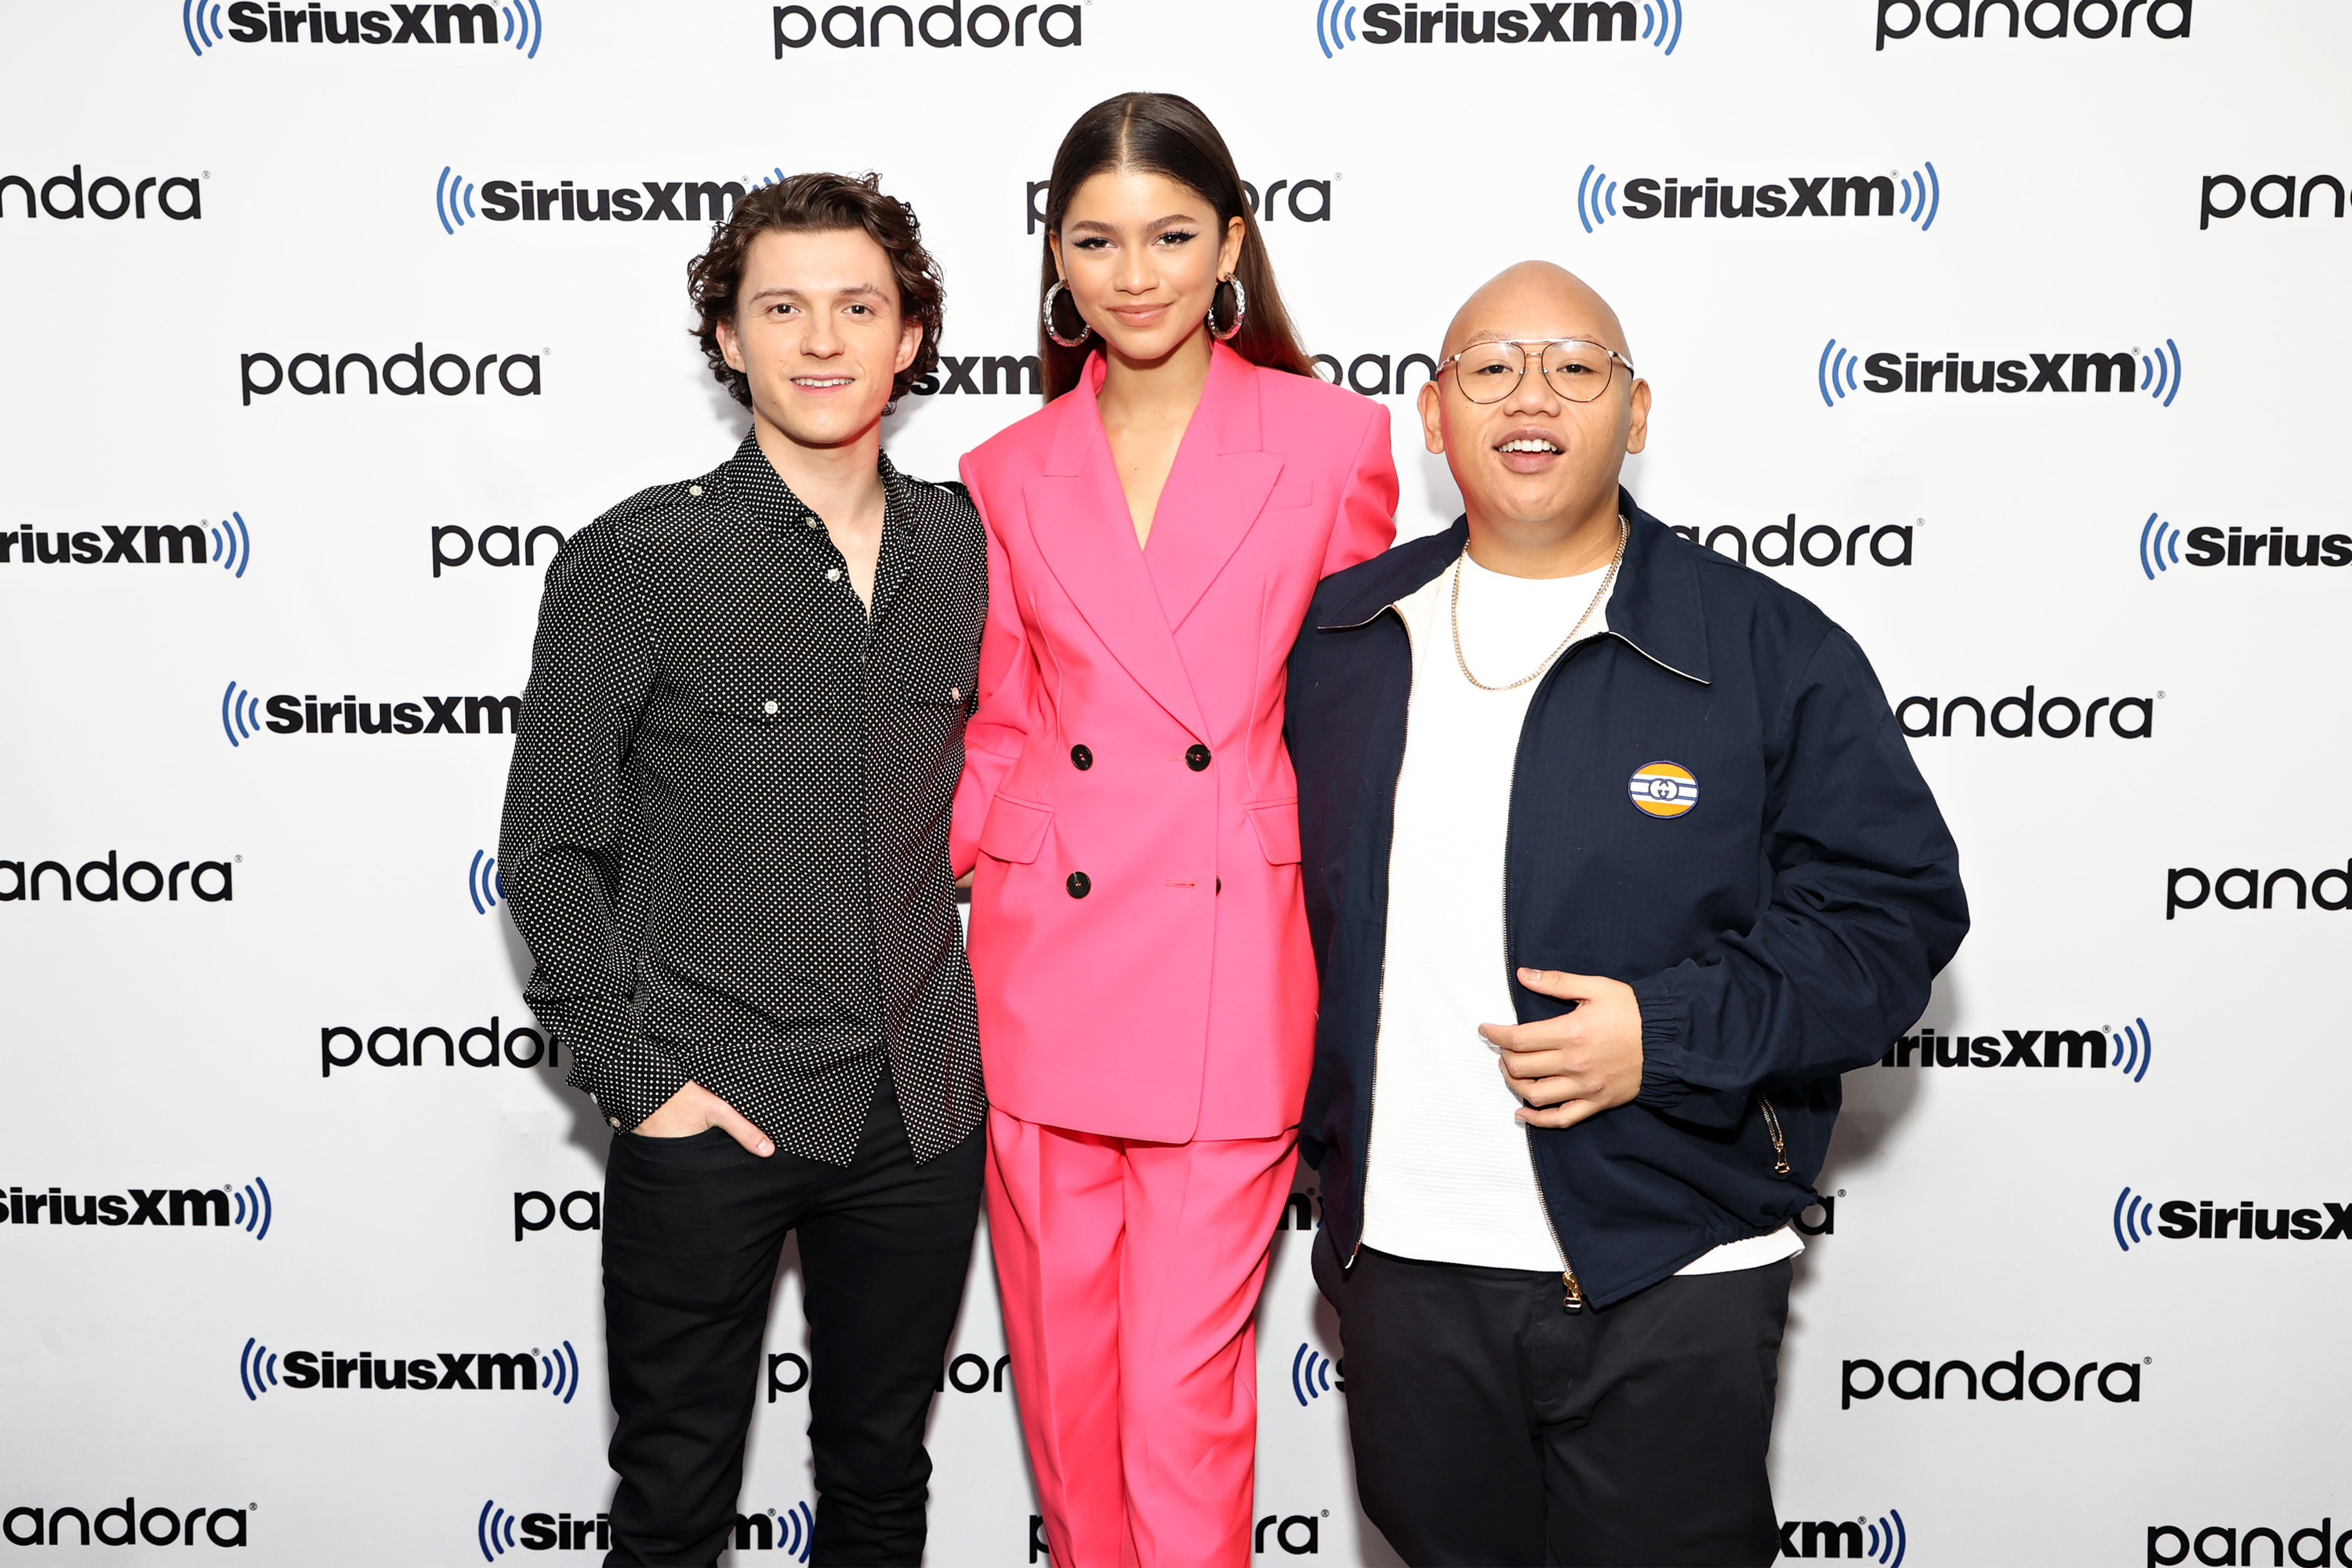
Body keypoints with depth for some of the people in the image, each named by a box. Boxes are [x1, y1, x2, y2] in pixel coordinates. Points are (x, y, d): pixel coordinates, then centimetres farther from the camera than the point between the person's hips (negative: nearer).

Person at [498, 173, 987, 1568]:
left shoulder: (967, 546, 3)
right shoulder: (635, 561, -9)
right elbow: (550, 848, -5)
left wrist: (963, 1018, 8)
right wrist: (635, 1076, -10)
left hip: (925, 1111, 4)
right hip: (711, 1116, -3)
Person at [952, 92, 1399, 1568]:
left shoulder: (1334, 439, -1)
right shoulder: (1010, 475, 7)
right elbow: (1004, 731, 14)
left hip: (1229, 980, -3)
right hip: (1043, 969, 3)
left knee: (1186, 1395, -2)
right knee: (1060, 1371, 14)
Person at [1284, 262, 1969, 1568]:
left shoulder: (1772, 650, -5)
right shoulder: (1338, 638, 6)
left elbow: (1893, 908, -6)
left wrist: (1672, 1033, -18)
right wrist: (1317, 1124, 9)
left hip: (1669, 1276, -3)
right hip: (1401, 1259, 3)